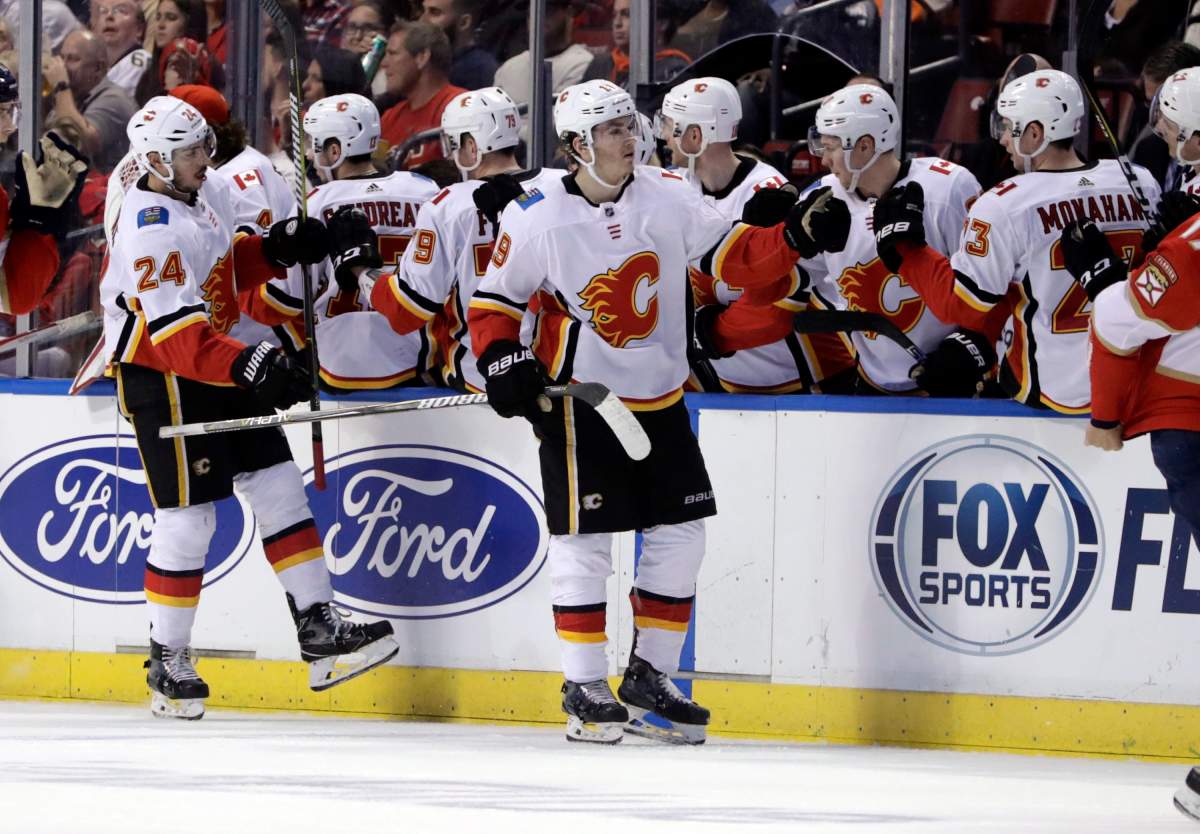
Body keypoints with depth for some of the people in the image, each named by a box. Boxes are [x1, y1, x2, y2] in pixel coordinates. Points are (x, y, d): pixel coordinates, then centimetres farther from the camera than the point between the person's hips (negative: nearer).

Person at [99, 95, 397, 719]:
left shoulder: (208, 195, 5)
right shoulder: (151, 226, -25)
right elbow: (174, 329, -33)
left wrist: (274, 249, 0)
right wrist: (245, 365, -43)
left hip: (218, 363, 9)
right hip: (158, 378, -9)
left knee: (278, 486, 6)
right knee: (186, 520, -6)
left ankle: (319, 631, 9)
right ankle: (167, 662, 7)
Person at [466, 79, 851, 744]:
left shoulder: (668, 197, -2)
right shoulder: (536, 219, -11)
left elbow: (733, 258, -1)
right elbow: (492, 301, -2)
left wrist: (797, 235, -16)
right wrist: (502, 360, -18)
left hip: (659, 400, 5)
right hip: (578, 399, -5)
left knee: (679, 533, 6)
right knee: (582, 539, -5)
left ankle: (648, 680, 18)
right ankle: (584, 689, 5)